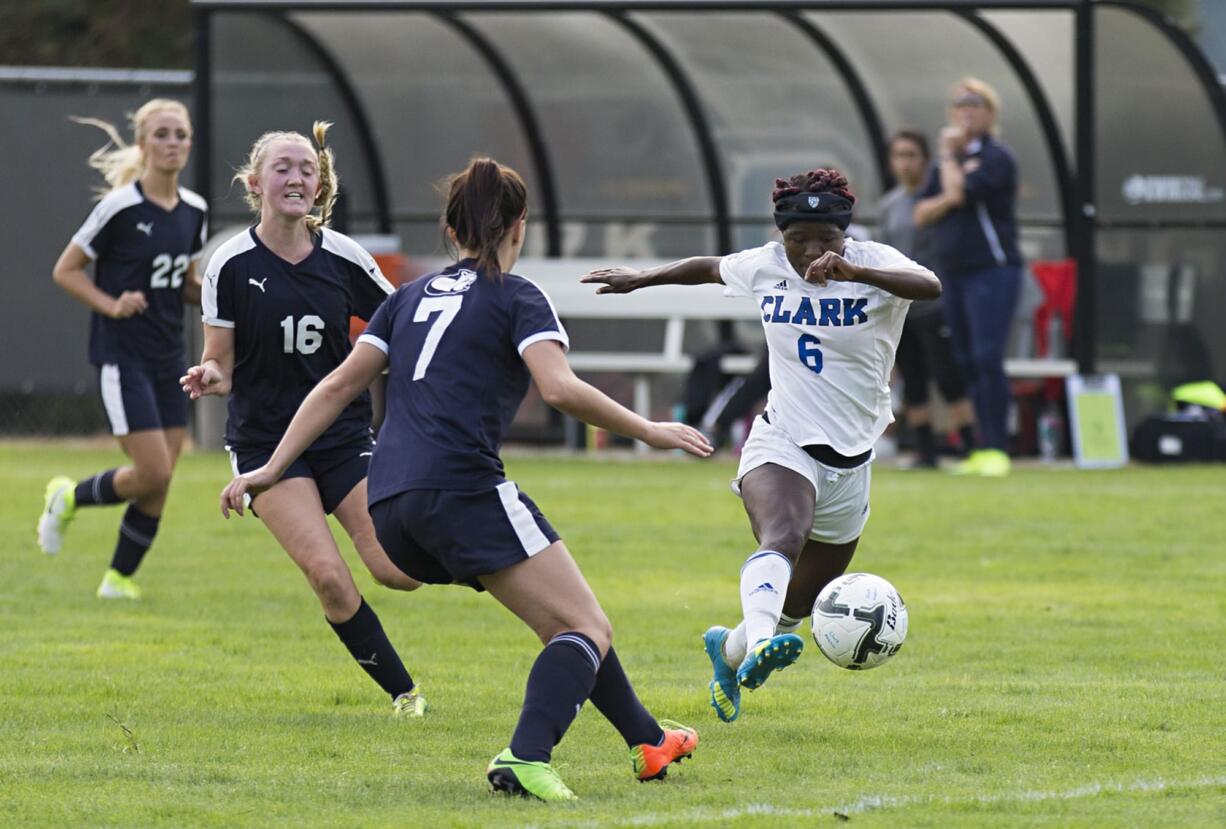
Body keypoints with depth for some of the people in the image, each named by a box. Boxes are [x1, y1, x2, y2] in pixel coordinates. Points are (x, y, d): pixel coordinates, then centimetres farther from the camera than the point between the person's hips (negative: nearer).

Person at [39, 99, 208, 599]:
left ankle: (120, 576, 19)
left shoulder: (194, 212, 6)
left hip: (169, 360, 6)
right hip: (122, 356, -6)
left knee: (158, 485, 3)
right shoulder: (120, 208, -13)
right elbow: (65, 271, -7)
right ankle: (69, 498, 13)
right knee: (154, 474, -13)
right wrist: (111, 305, -20)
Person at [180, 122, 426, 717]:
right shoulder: (232, 266, -9)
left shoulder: (343, 259, -3)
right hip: (266, 441, -2)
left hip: (344, 437, 2)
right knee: (327, 576, -19)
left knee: (397, 571, -12)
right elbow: (222, 366, -3)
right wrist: (210, 377, -26)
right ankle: (402, 690, 0)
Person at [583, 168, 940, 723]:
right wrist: (639, 279, 32)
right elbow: (711, 268, 23)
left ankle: (729, 651, 46)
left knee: (800, 604, 15)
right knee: (781, 537, -35)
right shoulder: (763, 268, -1)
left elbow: (930, 286, -33)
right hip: (781, 445, -1)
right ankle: (760, 642, -62)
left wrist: (855, 273, -49)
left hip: (850, 463, 1)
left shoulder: (874, 265, -11)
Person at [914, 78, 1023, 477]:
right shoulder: (949, 160, 17)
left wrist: (949, 155, -4)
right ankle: (981, 449, 9)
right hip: (954, 274, 8)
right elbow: (922, 214, 11)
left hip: (992, 269, -8)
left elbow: (961, 190, -20)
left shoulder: (995, 156, -6)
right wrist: (947, 200, -9)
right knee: (967, 364, 6)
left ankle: (996, 449, -17)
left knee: (986, 359, -15)